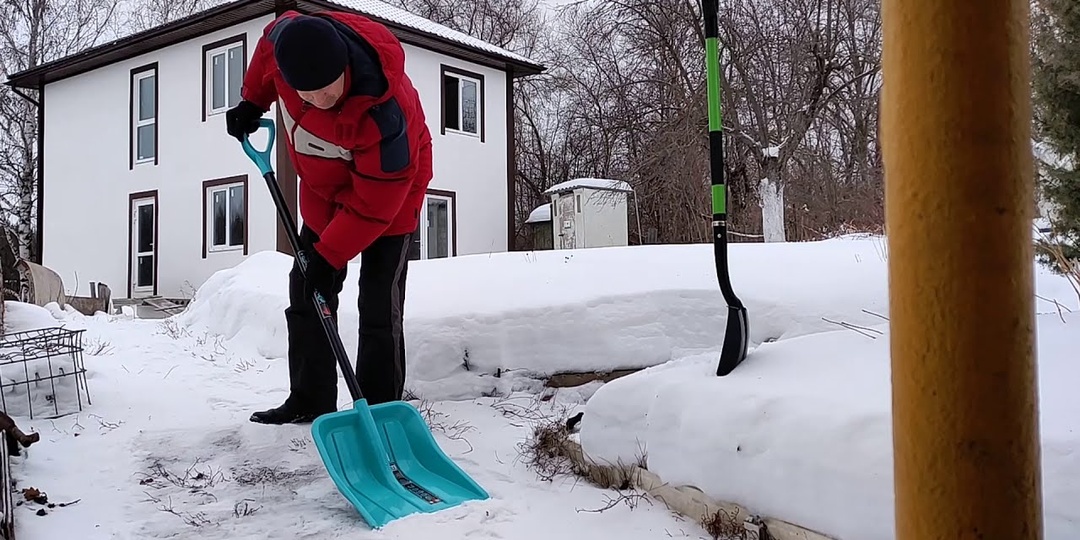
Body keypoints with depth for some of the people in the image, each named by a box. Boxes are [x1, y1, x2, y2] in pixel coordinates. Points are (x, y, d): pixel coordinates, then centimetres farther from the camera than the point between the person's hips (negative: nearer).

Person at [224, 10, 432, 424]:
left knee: (379, 308, -10)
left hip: (388, 192, -7)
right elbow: (268, 40, 3)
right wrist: (252, 101, 2)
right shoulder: (289, 41, -26)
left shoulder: (385, 114, -41)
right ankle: (310, 401, 18)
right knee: (305, 295, 9)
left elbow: (373, 205, -32)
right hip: (324, 189, 7)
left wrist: (329, 256, -29)